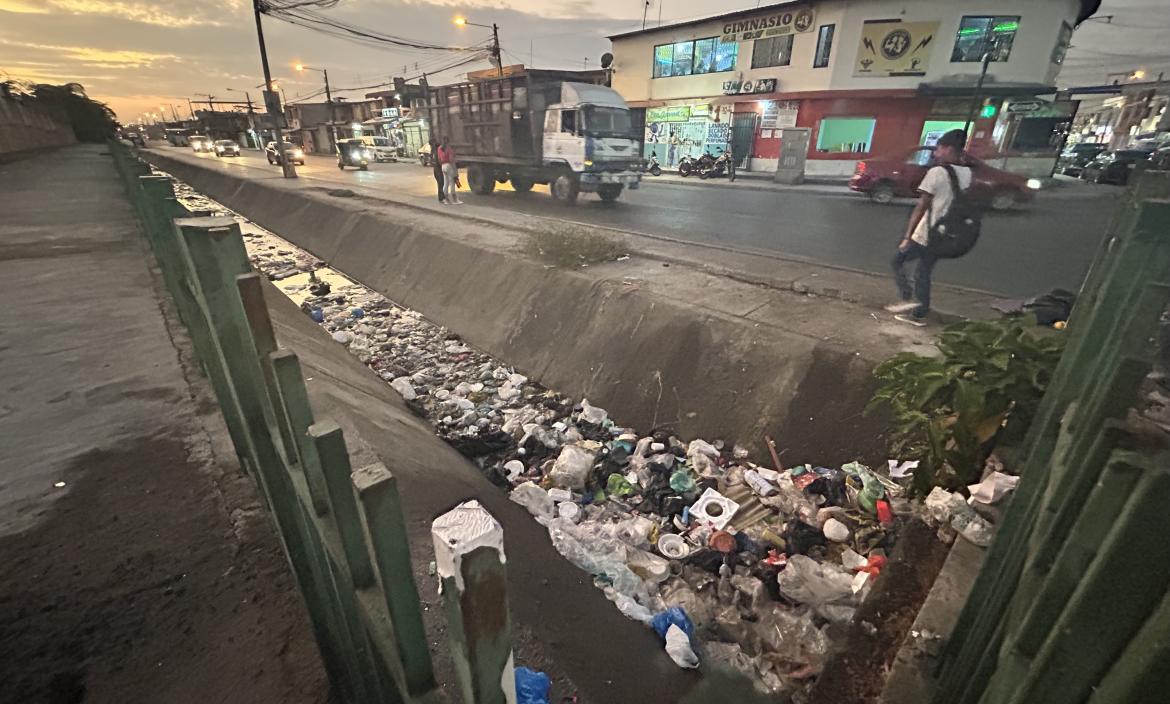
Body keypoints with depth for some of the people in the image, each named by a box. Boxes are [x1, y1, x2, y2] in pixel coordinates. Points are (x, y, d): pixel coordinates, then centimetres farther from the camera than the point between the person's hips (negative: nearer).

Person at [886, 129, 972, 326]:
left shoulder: (937, 172, -14)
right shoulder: (966, 173, 7)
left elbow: (922, 207, -16)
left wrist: (907, 236, -15)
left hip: (925, 234, -7)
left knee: (898, 261, 12)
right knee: (924, 273, 16)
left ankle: (909, 298, -2)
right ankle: (919, 314, 21)